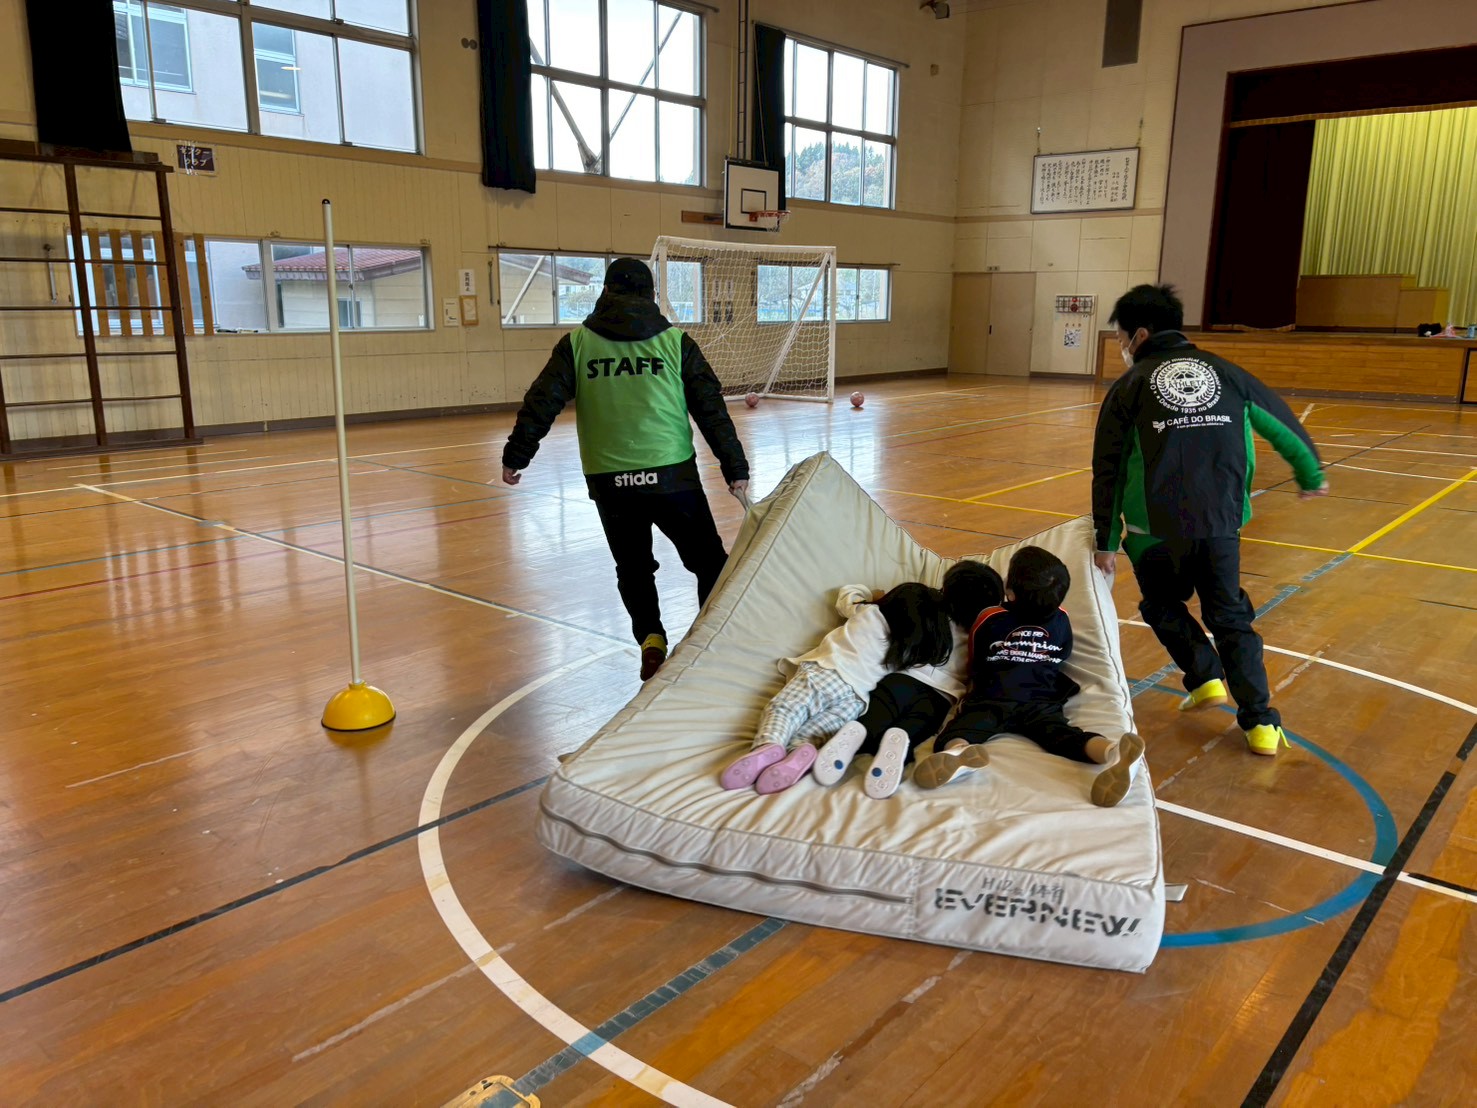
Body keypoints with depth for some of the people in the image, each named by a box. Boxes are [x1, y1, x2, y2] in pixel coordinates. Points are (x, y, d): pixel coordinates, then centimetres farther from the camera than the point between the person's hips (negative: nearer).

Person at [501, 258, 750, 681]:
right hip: (672, 477, -1)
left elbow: (541, 403, 1)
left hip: (609, 483, 1)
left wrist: (515, 456, 10)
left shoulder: (577, 343, 5)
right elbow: (711, 409, 2)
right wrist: (735, 467, 7)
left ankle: (650, 638, 2)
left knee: (634, 569, 18)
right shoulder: (675, 341, 3)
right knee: (709, 561, 14)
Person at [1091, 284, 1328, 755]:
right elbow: (1283, 424, 23)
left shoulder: (1129, 386, 5)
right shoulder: (1225, 372, 14)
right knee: (1230, 617, 15)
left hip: (1157, 528, -3)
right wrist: (1310, 474, 40)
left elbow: (1107, 472, 1)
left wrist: (1106, 541, 6)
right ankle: (1261, 723, 12)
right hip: (1222, 523, 3)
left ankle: (1206, 679, 11)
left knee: (1165, 608, 23)